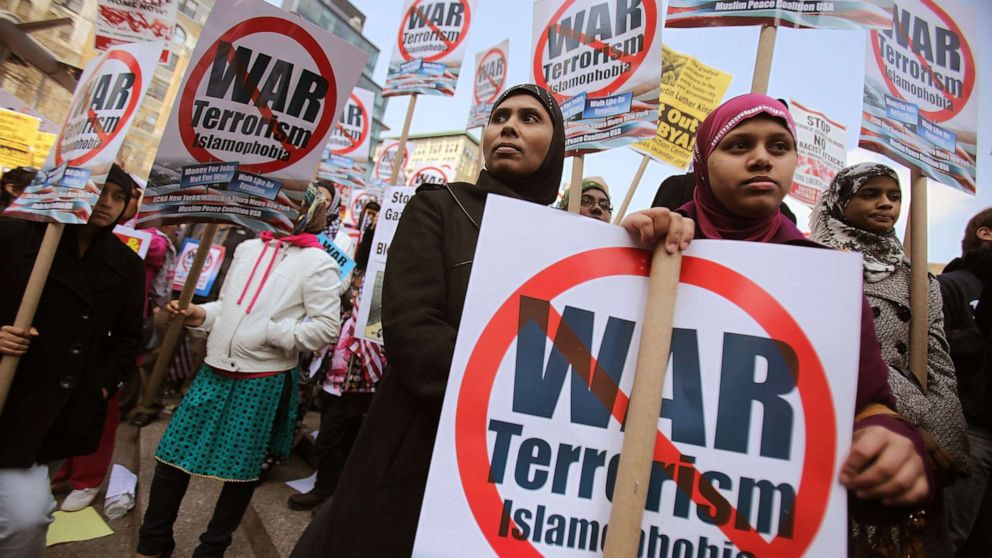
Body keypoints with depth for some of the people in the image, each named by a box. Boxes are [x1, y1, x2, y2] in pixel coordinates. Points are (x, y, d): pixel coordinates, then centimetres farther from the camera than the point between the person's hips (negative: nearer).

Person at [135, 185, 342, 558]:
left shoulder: (317, 263, -10)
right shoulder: (248, 248, 10)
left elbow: (325, 327, -14)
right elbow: (227, 305, 19)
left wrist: (271, 333, -18)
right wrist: (200, 316, 1)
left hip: (264, 381, -6)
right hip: (215, 371, 6)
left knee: (241, 469, 11)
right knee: (172, 455, 13)